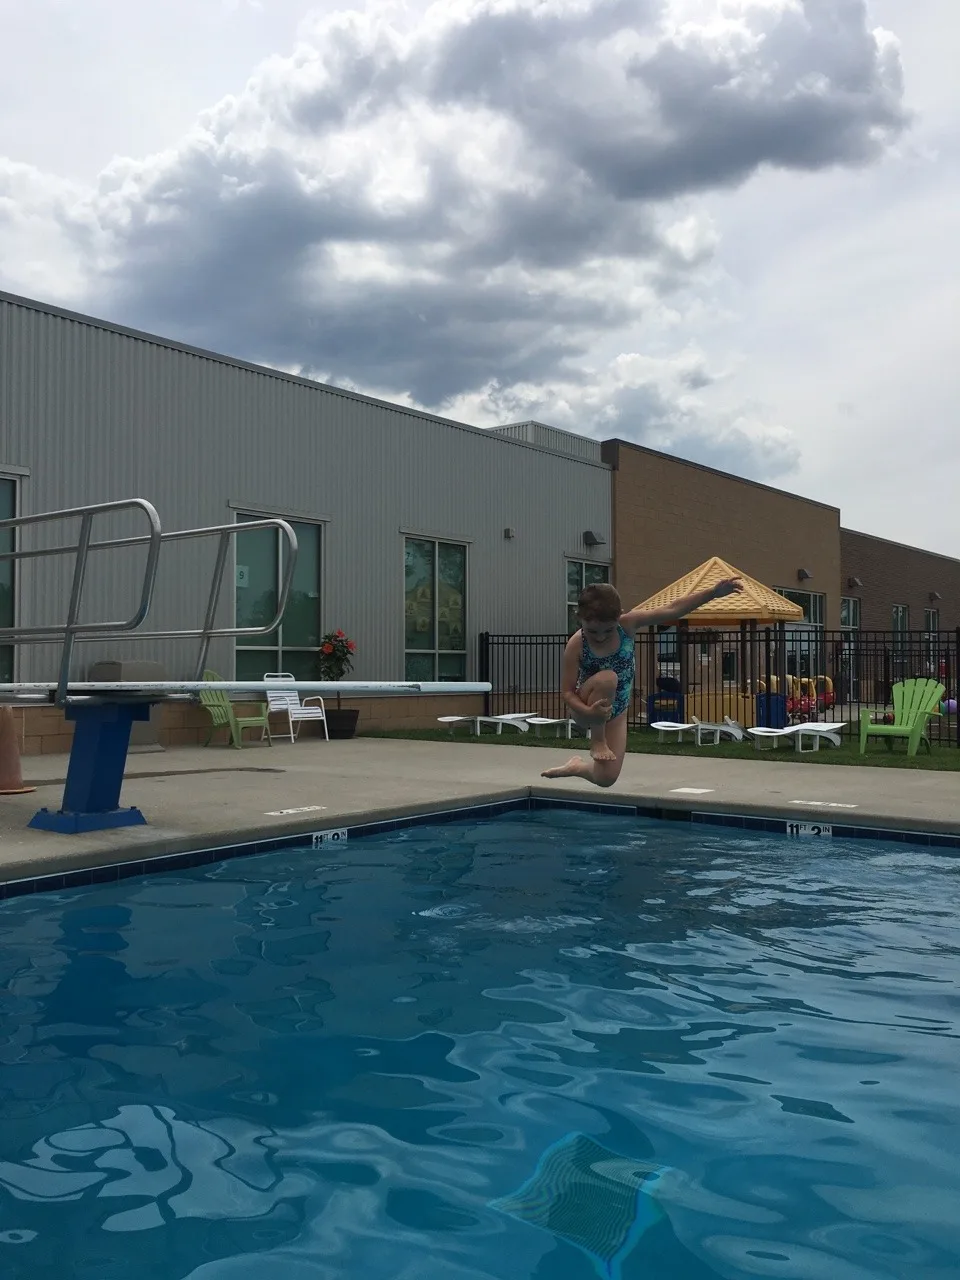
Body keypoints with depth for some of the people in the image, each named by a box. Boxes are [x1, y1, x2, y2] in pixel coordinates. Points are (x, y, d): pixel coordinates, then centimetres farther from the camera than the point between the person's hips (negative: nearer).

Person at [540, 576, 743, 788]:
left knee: (606, 778, -4)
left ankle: (577, 767, 31)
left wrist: (714, 592, -28)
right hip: (587, 711, -3)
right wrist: (588, 712, -39)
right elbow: (567, 691, -20)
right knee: (607, 678, -37)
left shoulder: (628, 624, -17)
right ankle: (597, 741, -15)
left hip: (616, 712, 4)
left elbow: (672, 610, -21)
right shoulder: (576, 645, -23)